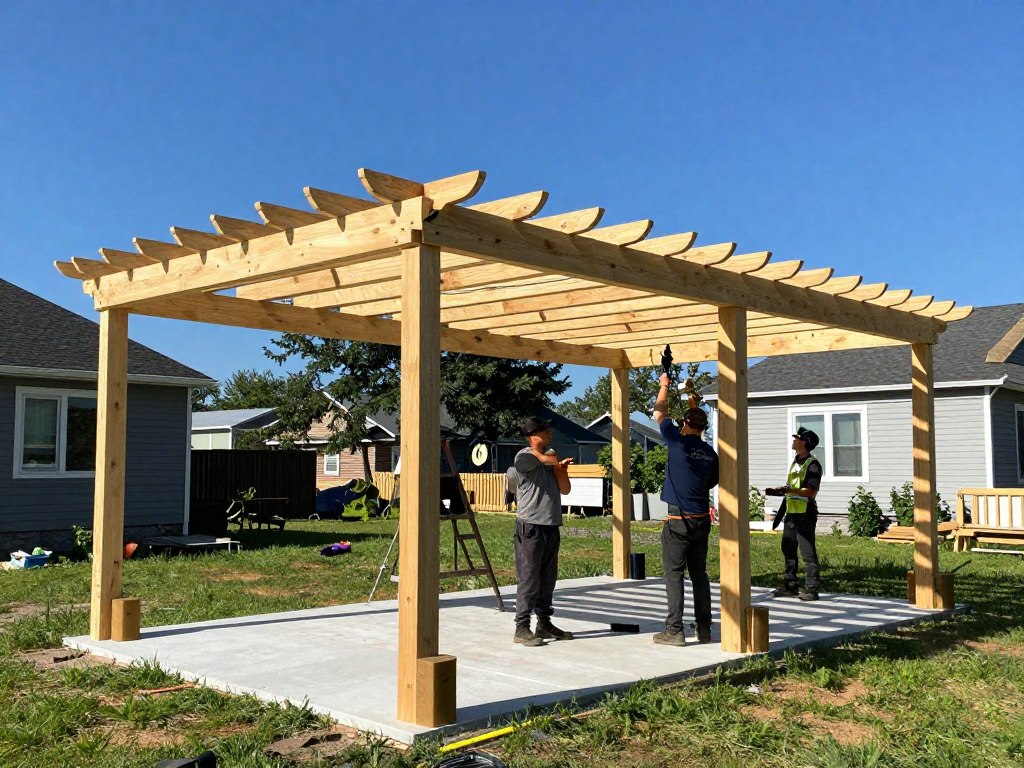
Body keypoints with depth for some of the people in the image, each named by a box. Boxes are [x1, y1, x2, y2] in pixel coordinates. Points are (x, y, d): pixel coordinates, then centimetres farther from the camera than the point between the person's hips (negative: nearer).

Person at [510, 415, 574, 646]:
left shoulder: (550, 454, 17)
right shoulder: (524, 457, -9)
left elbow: (565, 489, 16)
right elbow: (550, 459, -23)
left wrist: (561, 469, -2)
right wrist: (558, 462, 0)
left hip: (552, 525, 8)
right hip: (531, 526, -8)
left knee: (548, 579, 13)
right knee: (529, 579, -6)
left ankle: (544, 624, 23)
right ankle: (521, 628, -1)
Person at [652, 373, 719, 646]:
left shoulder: (678, 442, -10)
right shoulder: (710, 453, 5)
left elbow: (659, 413, 3)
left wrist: (665, 385, 17)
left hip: (678, 521, -6)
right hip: (702, 520, 6)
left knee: (674, 574, -1)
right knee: (699, 574, 12)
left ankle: (674, 630, -1)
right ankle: (704, 629, 15)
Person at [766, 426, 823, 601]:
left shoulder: (812, 464, -10)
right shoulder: (795, 462, 19)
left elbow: (811, 490, -20)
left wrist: (789, 490, -30)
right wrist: (777, 491, 10)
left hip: (805, 513, -9)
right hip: (791, 512, 9)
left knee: (808, 552, -6)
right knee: (788, 549, 12)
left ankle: (811, 588, -3)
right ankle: (790, 585, 19)